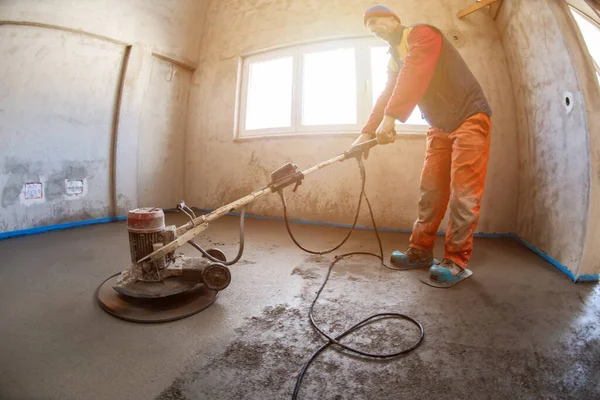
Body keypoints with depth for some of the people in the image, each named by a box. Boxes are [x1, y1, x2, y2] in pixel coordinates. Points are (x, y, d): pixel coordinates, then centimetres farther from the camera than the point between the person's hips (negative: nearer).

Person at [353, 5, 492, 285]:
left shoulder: (421, 34, -9)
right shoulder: (394, 59, 16)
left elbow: (415, 75, -27)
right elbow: (387, 96, 8)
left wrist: (391, 117, -36)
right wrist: (367, 133, -4)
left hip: (470, 117, -7)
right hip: (440, 126, 7)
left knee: (463, 192, -10)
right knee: (430, 189, 2)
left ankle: (456, 259, -4)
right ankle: (421, 251, 8)